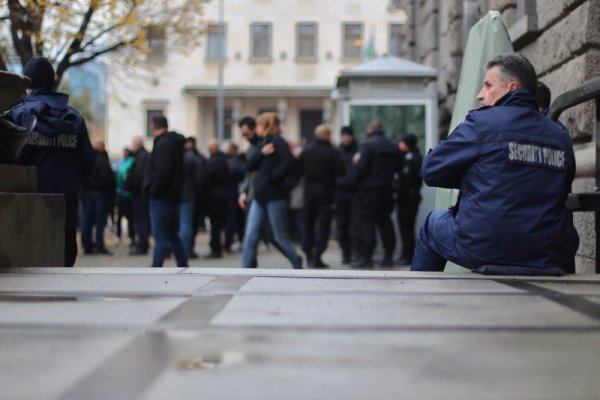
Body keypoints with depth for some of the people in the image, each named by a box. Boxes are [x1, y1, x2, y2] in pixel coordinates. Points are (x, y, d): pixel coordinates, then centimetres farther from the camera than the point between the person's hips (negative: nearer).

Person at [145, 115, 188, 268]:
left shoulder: (162, 145, -14)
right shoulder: (175, 143, 14)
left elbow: (163, 172, -24)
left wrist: (154, 190, -14)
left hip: (161, 197, -9)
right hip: (173, 196, 9)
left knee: (160, 237, -7)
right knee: (172, 235, 17)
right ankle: (183, 267, 21)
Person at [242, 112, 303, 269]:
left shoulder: (277, 141, -8)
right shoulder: (263, 143, 16)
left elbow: (288, 162, -23)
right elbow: (250, 165, 5)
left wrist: (271, 177, -17)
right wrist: (262, 153, -11)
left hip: (275, 196, -8)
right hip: (260, 197, 8)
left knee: (281, 237, 3)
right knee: (250, 236, 0)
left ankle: (297, 265, 23)